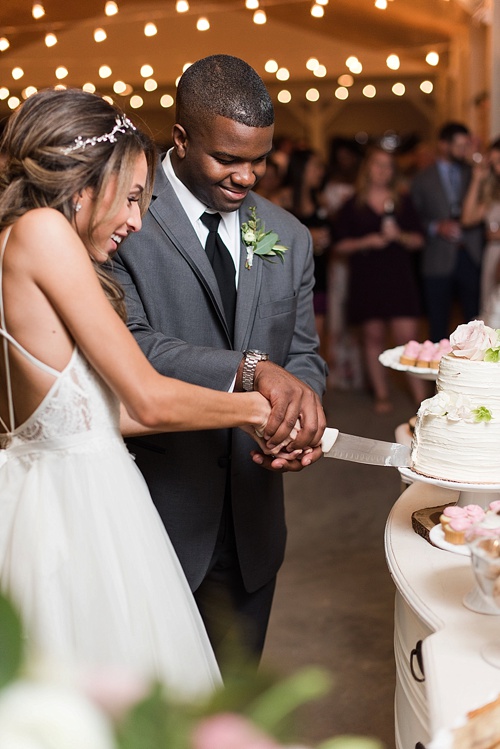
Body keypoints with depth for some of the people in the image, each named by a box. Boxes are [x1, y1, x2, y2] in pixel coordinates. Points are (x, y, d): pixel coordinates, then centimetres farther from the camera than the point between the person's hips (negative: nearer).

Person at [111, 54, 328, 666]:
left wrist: (302, 410, -13)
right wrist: (250, 368, -33)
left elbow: (300, 355, 9)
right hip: (157, 512, -5)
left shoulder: (289, 237, 7)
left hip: (250, 523, 5)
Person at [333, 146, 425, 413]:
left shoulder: (403, 203, 11)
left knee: (407, 337, -7)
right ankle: (381, 394, 15)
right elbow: (341, 245, 2)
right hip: (366, 279, 0)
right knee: (373, 337, 4)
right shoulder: (352, 206, 6)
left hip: (399, 278, 0)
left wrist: (399, 235, -11)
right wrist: (366, 242, -13)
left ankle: (420, 397, -3)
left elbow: (418, 240, 8)